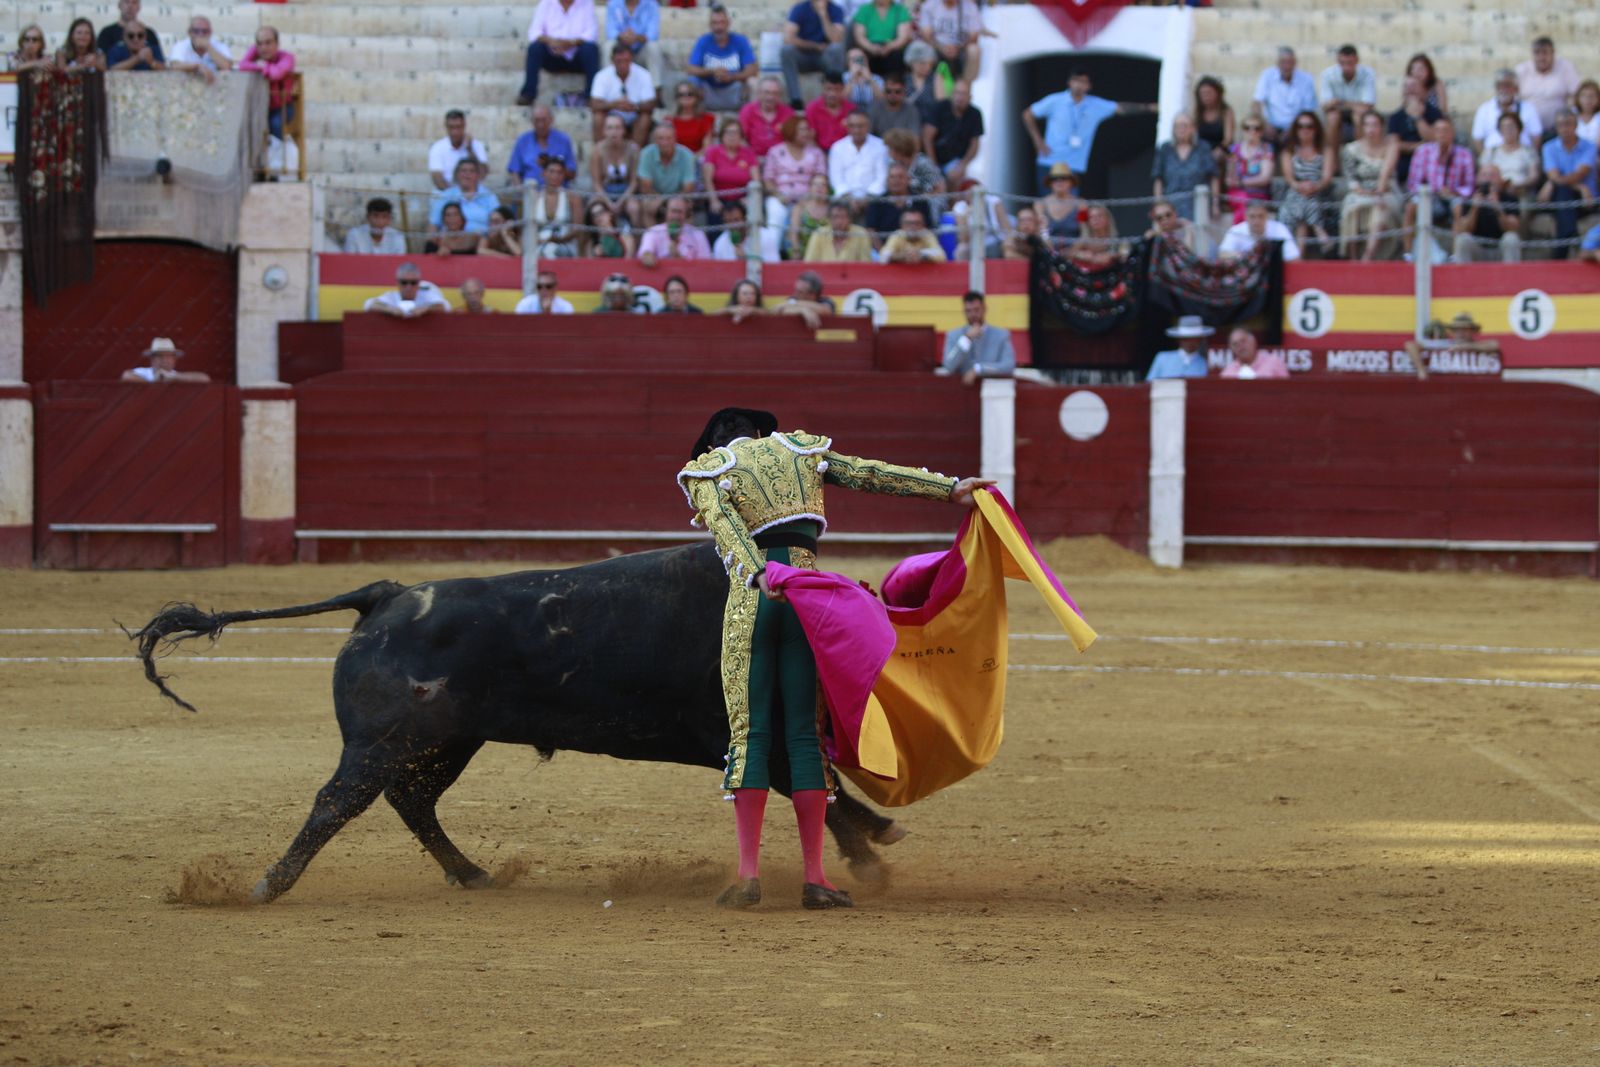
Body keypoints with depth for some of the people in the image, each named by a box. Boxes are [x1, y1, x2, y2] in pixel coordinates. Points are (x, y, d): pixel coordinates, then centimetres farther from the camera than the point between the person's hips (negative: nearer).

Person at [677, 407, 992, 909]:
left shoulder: (708, 472, 11)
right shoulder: (798, 450, 18)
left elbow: (725, 525, -9)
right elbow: (874, 474, 10)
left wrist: (759, 577, -24)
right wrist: (950, 488, 9)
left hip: (750, 599, -2)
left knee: (749, 733, 1)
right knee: (805, 733, 4)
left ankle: (748, 874, -7)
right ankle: (814, 878, 0)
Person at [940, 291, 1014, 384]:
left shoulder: (1002, 335, 3)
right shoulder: (953, 336, 7)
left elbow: (1009, 367, -9)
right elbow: (948, 368, -6)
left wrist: (977, 370, -16)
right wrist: (966, 339, -11)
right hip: (962, 386, 1)